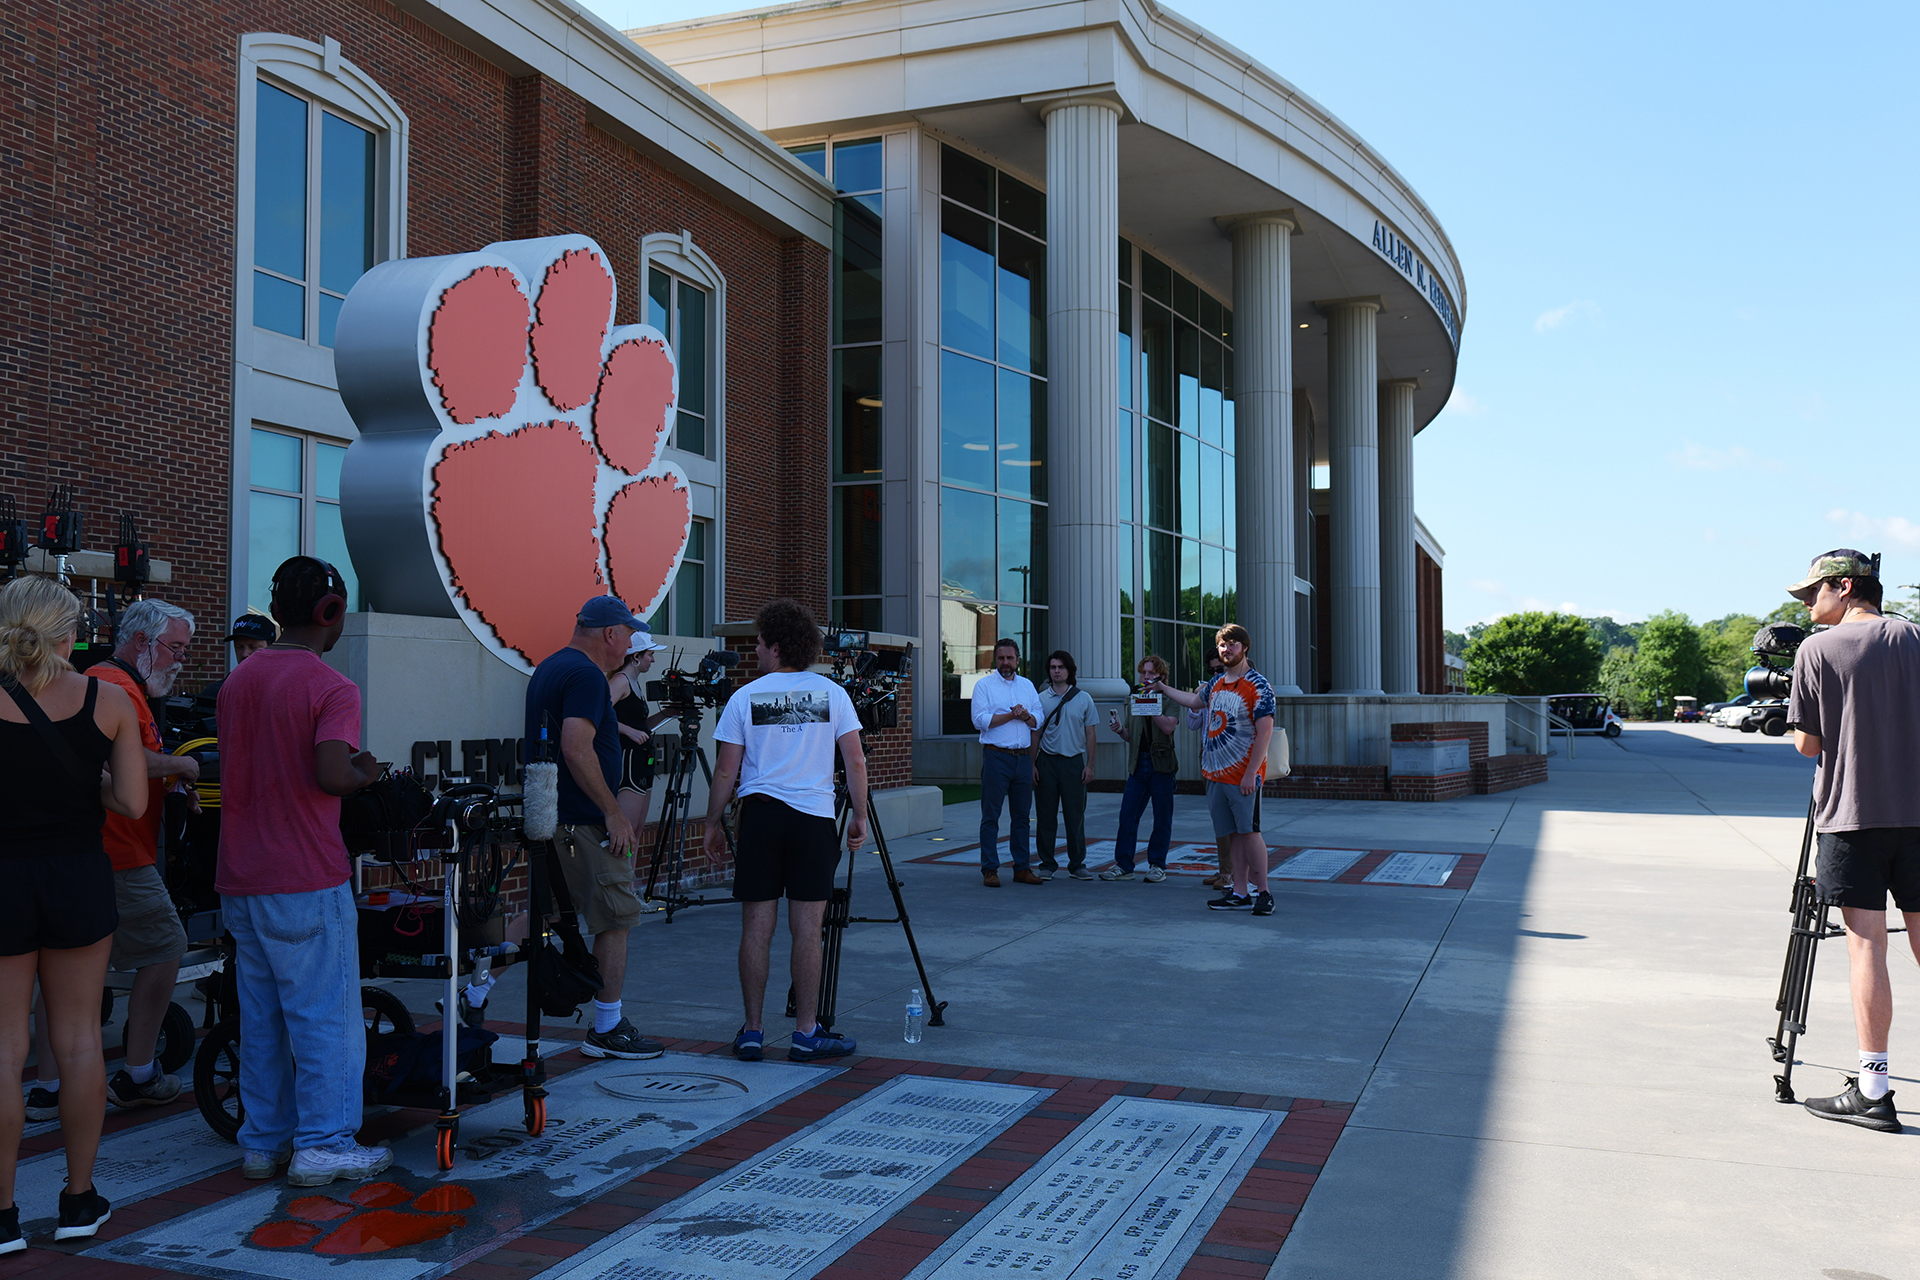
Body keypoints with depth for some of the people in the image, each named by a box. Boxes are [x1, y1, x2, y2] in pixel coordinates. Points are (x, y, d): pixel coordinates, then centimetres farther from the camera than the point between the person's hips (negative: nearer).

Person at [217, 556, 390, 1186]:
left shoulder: (237, 680, 11)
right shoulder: (331, 687, -13)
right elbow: (331, 775, -26)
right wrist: (366, 772, -4)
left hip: (239, 876, 8)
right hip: (306, 876, -7)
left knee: (260, 1016, 15)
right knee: (325, 1013, 2)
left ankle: (263, 1141, 22)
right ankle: (322, 1145, 7)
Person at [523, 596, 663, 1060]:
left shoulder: (547, 669, 17)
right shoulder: (586, 675, -15)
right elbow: (576, 748, -25)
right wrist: (614, 814, -21)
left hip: (545, 814, 10)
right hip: (585, 822, -10)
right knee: (617, 917, 0)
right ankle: (608, 1029, 6)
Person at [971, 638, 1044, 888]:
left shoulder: (1027, 685, 16)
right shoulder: (984, 685, 1)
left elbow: (1038, 720, 11)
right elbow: (980, 720, -10)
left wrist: (1026, 716, -10)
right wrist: (1011, 715, -11)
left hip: (1023, 757, 5)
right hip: (996, 757, -4)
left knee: (1021, 815, 8)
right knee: (990, 815, -3)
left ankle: (1021, 868, 15)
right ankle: (989, 870, 1)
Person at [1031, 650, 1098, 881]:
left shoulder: (1083, 699, 5)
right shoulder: (1041, 699, 4)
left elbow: (1090, 734, 6)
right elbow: (1035, 734, 7)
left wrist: (1090, 765, 0)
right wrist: (1032, 764, 0)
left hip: (1074, 762, 0)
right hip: (1047, 761, 0)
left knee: (1076, 816, 3)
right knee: (1046, 816, 3)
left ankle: (1077, 864, 13)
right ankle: (1047, 865, 12)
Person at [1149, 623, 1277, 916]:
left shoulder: (1258, 686, -9)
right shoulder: (1216, 684, 12)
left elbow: (1265, 732, -15)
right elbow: (1194, 702, 35)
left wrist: (1251, 773, -20)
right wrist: (1163, 688, 43)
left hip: (1244, 775, -7)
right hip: (1216, 772, 7)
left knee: (1249, 831, -4)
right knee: (1231, 834, 9)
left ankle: (1262, 892, 4)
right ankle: (1239, 892, 13)